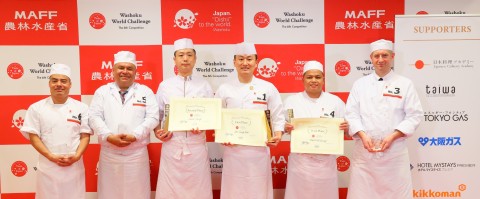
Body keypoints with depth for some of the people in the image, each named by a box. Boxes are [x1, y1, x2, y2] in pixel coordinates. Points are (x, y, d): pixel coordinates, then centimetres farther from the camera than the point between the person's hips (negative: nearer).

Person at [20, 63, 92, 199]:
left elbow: (85, 136, 2)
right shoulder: (36, 108, 2)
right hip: (47, 166, 0)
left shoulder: (81, 108, 3)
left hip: (74, 166, 1)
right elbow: (33, 137, 0)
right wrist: (51, 157, -12)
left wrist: (76, 156, -13)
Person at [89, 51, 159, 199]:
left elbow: (152, 118, -2)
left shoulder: (145, 92, 6)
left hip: (137, 153, -1)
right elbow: (95, 117, 1)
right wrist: (109, 136, -14)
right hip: (109, 153, 1)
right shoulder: (102, 91, 9)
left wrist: (134, 135, -14)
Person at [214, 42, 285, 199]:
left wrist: (278, 135, -11)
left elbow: (277, 117, 5)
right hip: (233, 150, 0)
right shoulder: (224, 89, 3)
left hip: (259, 150, 0)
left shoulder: (268, 88, 3)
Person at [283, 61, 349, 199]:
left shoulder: (335, 101, 5)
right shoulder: (291, 101, 3)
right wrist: (286, 128, -18)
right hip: (300, 160, -1)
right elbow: (282, 126, 3)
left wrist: (345, 128, -14)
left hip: (326, 161, 1)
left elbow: (345, 127, 7)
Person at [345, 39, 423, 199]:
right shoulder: (360, 84, 8)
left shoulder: (405, 84, 3)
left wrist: (392, 137, -13)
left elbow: (414, 115, -2)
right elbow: (352, 113, 2)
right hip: (364, 150, 1)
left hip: (395, 150, -1)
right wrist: (363, 136, -14)